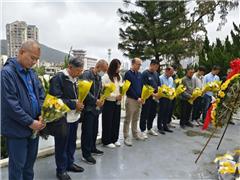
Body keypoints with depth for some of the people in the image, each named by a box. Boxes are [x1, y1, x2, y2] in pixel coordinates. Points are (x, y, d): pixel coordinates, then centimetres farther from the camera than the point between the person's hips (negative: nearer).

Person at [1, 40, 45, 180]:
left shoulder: (32, 73, 8)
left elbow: (41, 95, 11)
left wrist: (42, 115, -4)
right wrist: (30, 122, -16)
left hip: (34, 127, 7)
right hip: (17, 130, -7)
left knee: (30, 162, 20)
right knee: (17, 166, 9)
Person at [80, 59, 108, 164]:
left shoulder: (99, 77, 12)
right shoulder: (86, 75, -14)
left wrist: (101, 100, -1)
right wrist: (96, 101, -21)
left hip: (96, 108, 8)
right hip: (88, 108, -8)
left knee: (94, 130, 17)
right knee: (87, 131, 0)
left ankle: (92, 149, 34)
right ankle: (86, 155, 11)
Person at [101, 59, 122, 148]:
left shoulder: (119, 76, 9)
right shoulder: (106, 77, -11)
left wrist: (120, 96, -5)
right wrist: (115, 96, -17)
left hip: (117, 102, 6)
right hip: (109, 103, -6)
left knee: (116, 121, 13)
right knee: (108, 122, 5)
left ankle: (115, 139, 29)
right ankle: (107, 141, 19)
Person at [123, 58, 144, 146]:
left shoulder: (139, 74, 11)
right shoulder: (128, 74, -9)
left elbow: (142, 86, 13)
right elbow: (129, 88, -14)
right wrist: (137, 98, -16)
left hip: (139, 99, 6)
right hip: (131, 99, -6)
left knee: (136, 119, 17)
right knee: (128, 119, 1)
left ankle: (135, 134, 30)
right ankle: (126, 137, 9)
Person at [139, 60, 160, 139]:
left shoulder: (156, 74, 12)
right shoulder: (145, 73, -10)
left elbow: (159, 84, 17)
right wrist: (152, 94, -20)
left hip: (155, 97, 7)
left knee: (153, 114, 15)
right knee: (145, 114, 2)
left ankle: (150, 129, 30)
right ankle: (143, 130, 12)